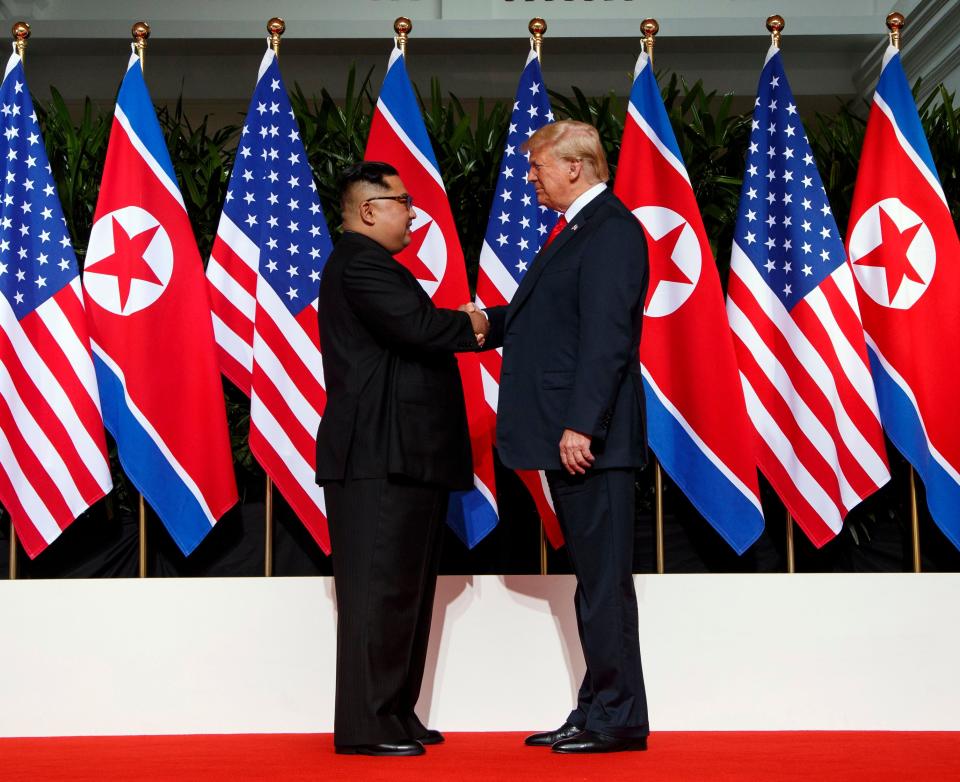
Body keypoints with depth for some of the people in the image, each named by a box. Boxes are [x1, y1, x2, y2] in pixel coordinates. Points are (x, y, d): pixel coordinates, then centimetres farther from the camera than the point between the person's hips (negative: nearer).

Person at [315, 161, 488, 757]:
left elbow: (415, 332, 18)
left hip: (403, 458, 11)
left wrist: (462, 329, 0)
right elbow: (417, 327, -24)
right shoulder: (360, 263, -12)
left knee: (404, 590, 13)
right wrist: (469, 326, -5)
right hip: (379, 458, -11)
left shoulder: (370, 264, 23)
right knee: (379, 589, -9)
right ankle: (365, 725, -5)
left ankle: (395, 714, 20)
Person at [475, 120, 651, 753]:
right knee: (593, 577, 14)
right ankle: (597, 711, 21)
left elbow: (605, 337, -20)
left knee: (605, 579, -4)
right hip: (568, 439, 10)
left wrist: (580, 426, -24)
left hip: (591, 439, -10)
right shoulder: (576, 230, 19)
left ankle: (618, 719, 3)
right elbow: (537, 318, 25)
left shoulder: (610, 230, -12)